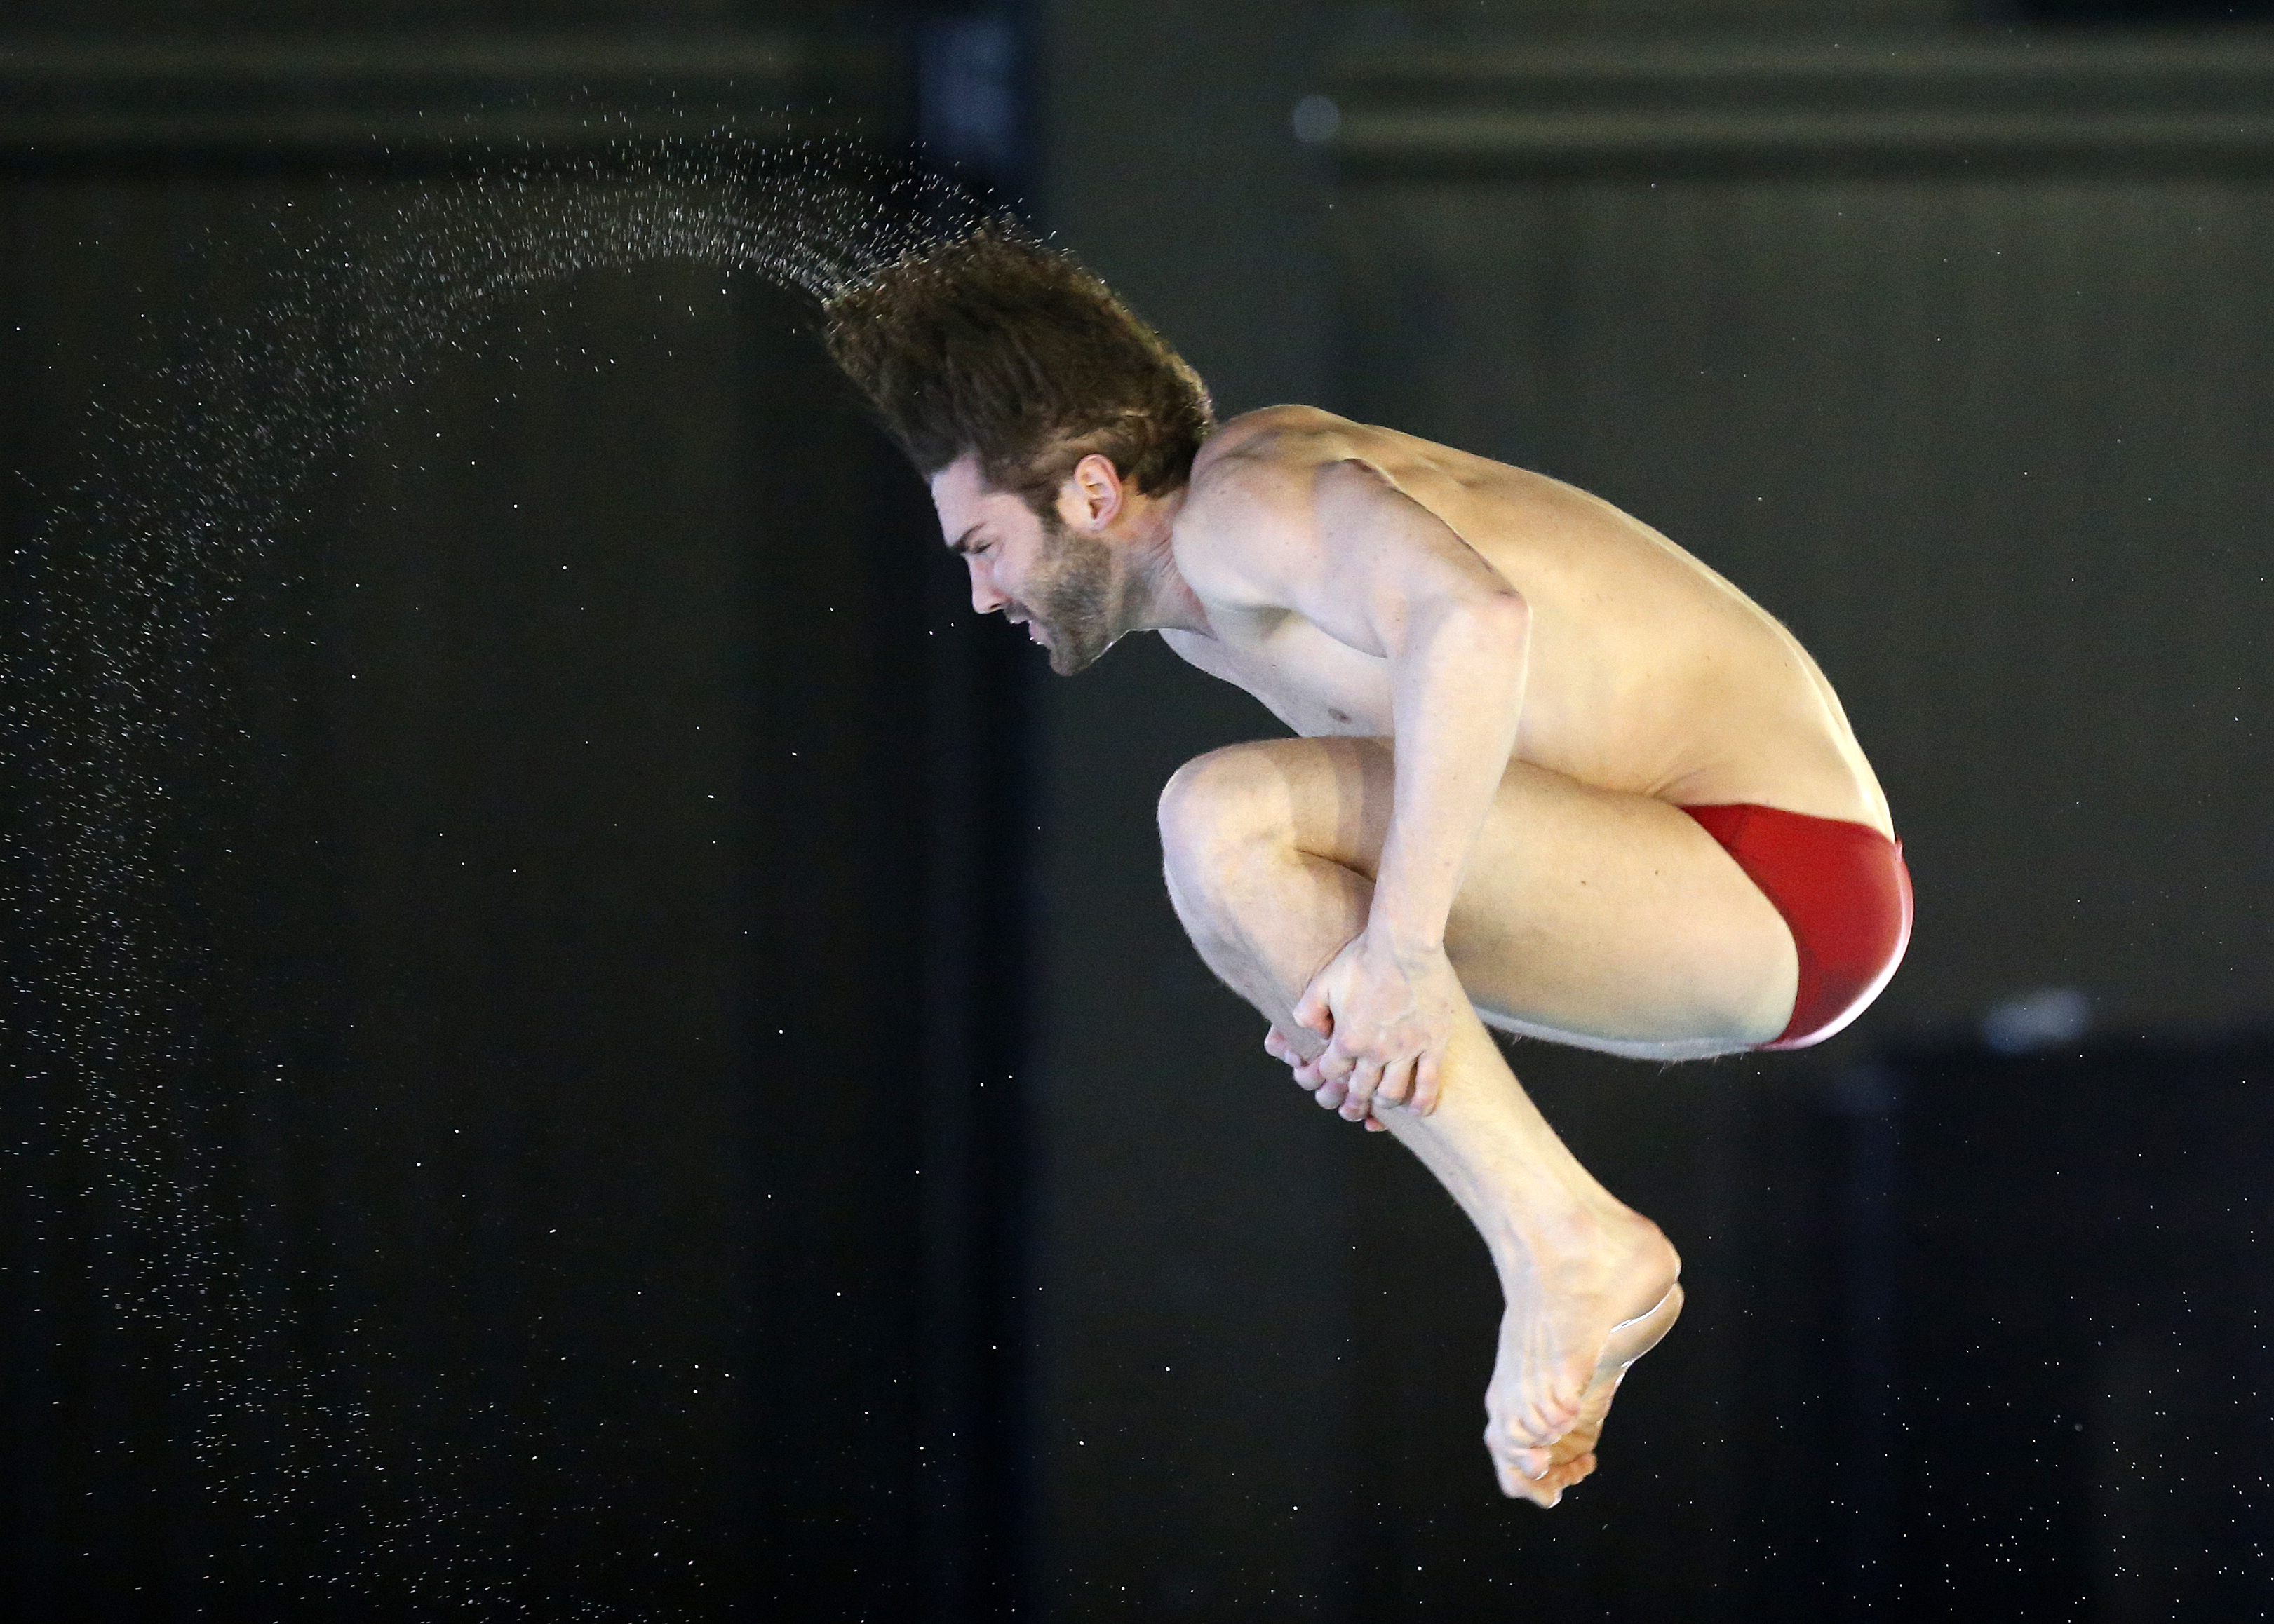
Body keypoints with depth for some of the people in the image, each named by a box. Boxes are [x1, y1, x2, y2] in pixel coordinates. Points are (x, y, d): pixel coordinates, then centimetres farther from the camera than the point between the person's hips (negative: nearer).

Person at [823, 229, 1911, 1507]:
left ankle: (1566, 1247, -18)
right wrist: (1341, 983, 14)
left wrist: (1399, 949, -33)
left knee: (1222, 822, -22)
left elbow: (1472, 619, -33)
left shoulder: (1235, 502, -13)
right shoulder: (1193, 609, 17)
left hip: (1763, 890, -10)